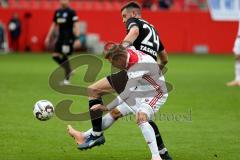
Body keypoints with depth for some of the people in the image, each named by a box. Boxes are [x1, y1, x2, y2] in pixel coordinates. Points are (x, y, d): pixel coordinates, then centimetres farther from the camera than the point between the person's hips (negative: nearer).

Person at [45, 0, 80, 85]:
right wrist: (48, 37, 16)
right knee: (55, 56, -2)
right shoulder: (57, 12, 12)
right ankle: (69, 70, 14)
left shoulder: (71, 12, -7)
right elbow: (54, 25, 20)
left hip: (69, 38, -7)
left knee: (64, 56, -12)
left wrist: (77, 39, -20)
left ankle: (67, 78, -1)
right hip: (60, 37, 7)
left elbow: (76, 25, -12)